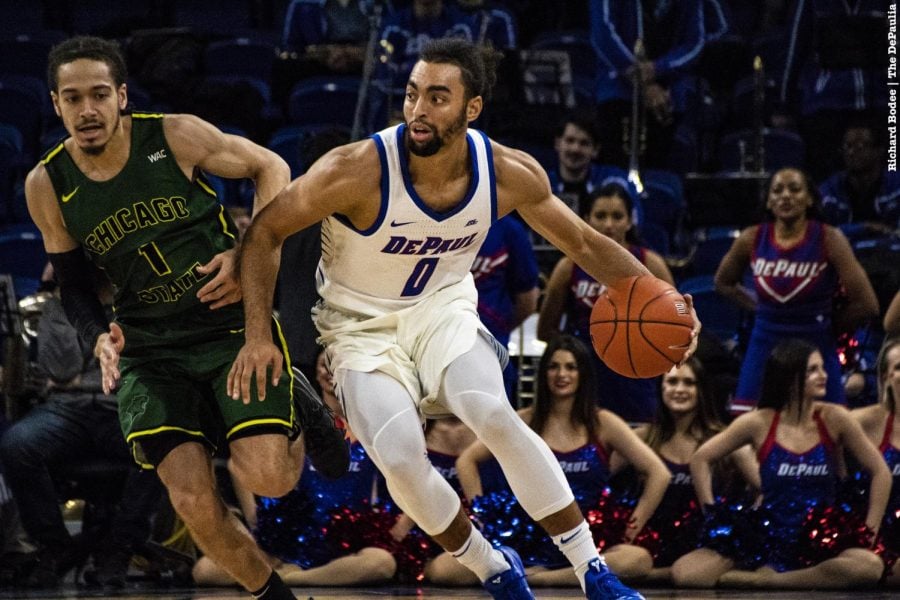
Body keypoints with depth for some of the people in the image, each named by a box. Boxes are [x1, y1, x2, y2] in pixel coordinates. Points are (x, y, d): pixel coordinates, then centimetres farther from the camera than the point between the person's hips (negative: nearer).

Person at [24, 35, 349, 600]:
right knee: (195, 504, -12)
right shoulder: (47, 187, -3)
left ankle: (299, 407, 17)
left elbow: (271, 168, 2)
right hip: (149, 350, 2)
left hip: (235, 324, -2)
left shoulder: (176, 137, -11)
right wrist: (100, 339, -9)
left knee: (268, 479, -17)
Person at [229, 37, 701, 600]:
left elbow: (583, 242, -1)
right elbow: (266, 231, -16)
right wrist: (258, 334, -22)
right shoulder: (357, 172, -28)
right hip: (363, 326, -1)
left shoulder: (510, 174, -17)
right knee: (400, 459, -24)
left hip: (443, 308, 1)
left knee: (494, 415, -28)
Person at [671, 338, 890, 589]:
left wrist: (869, 531, -5)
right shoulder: (759, 423, -3)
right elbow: (701, 459, 8)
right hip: (767, 538, 0)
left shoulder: (833, 419, -4)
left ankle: (759, 581, -21)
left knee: (869, 566, -35)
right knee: (687, 572, -23)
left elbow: (880, 471, 2)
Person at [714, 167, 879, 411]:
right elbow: (724, 282, 17)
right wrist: (760, 308, 8)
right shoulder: (752, 240, -4)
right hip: (764, 348, 2)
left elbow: (866, 304, -13)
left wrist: (827, 325, -1)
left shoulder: (829, 240, -12)